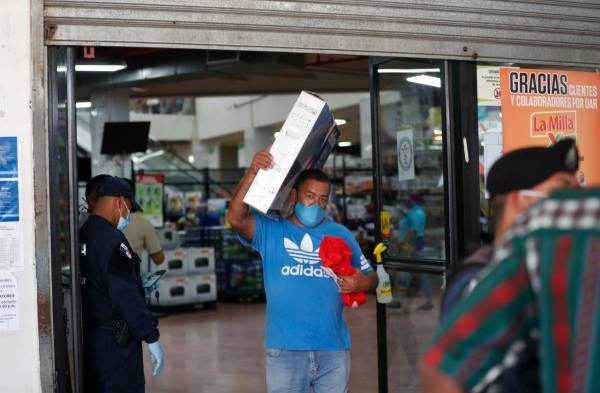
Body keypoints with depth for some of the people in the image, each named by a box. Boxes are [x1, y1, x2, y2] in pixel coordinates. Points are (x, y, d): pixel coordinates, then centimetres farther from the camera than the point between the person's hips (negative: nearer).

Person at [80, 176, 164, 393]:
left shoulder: (81, 235, 8)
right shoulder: (112, 239, -17)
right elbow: (126, 297, -22)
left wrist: (139, 285, 19)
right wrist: (151, 337, -18)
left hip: (87, 335, 9)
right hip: (115, 341, -9)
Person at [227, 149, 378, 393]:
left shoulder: (341, 235, 8)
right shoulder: (270, 231, 2)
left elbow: (370, 277, 12)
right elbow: (235, 219, -16)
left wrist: (362, 283, -13)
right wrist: (252, 173, -26)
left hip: (333, 348, 2)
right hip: (285, 349, -2)